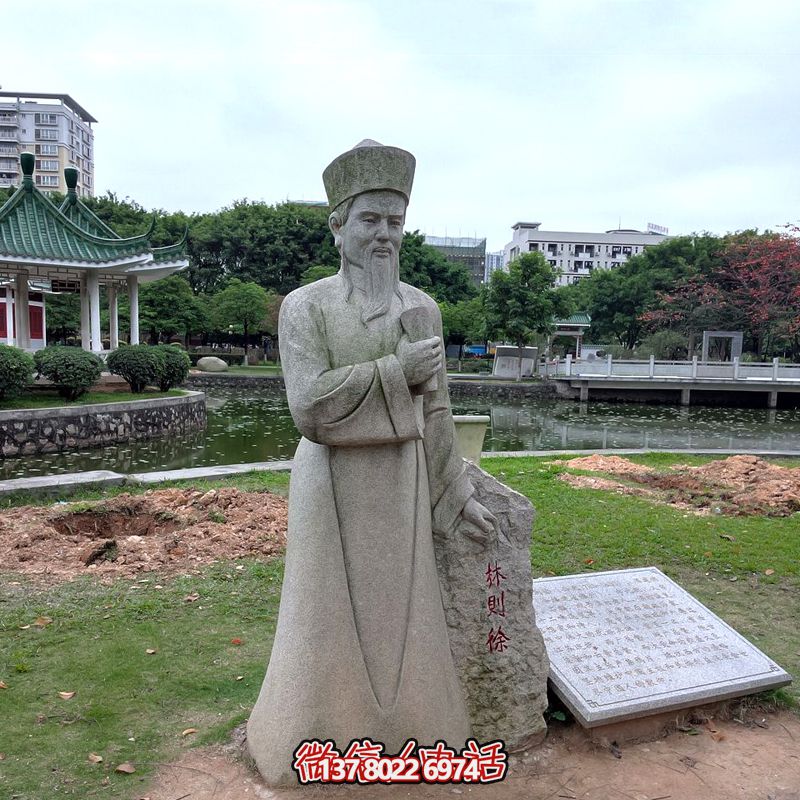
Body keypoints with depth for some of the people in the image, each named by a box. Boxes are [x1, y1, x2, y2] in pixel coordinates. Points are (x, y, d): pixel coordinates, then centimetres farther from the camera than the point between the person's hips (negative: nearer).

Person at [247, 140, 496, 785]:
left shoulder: (422, 309, 3)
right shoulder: (306, 307, -7)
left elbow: (435, 412, 6)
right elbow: (310, 407, -18)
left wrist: (456, 497, 8)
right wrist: (396, 369, -17)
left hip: (403, 483, 3)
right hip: (333, 483, -3)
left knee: (402, 610, 14)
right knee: (332, 614, 12)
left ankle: (402, 731, 38)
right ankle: (322, 743, 36)